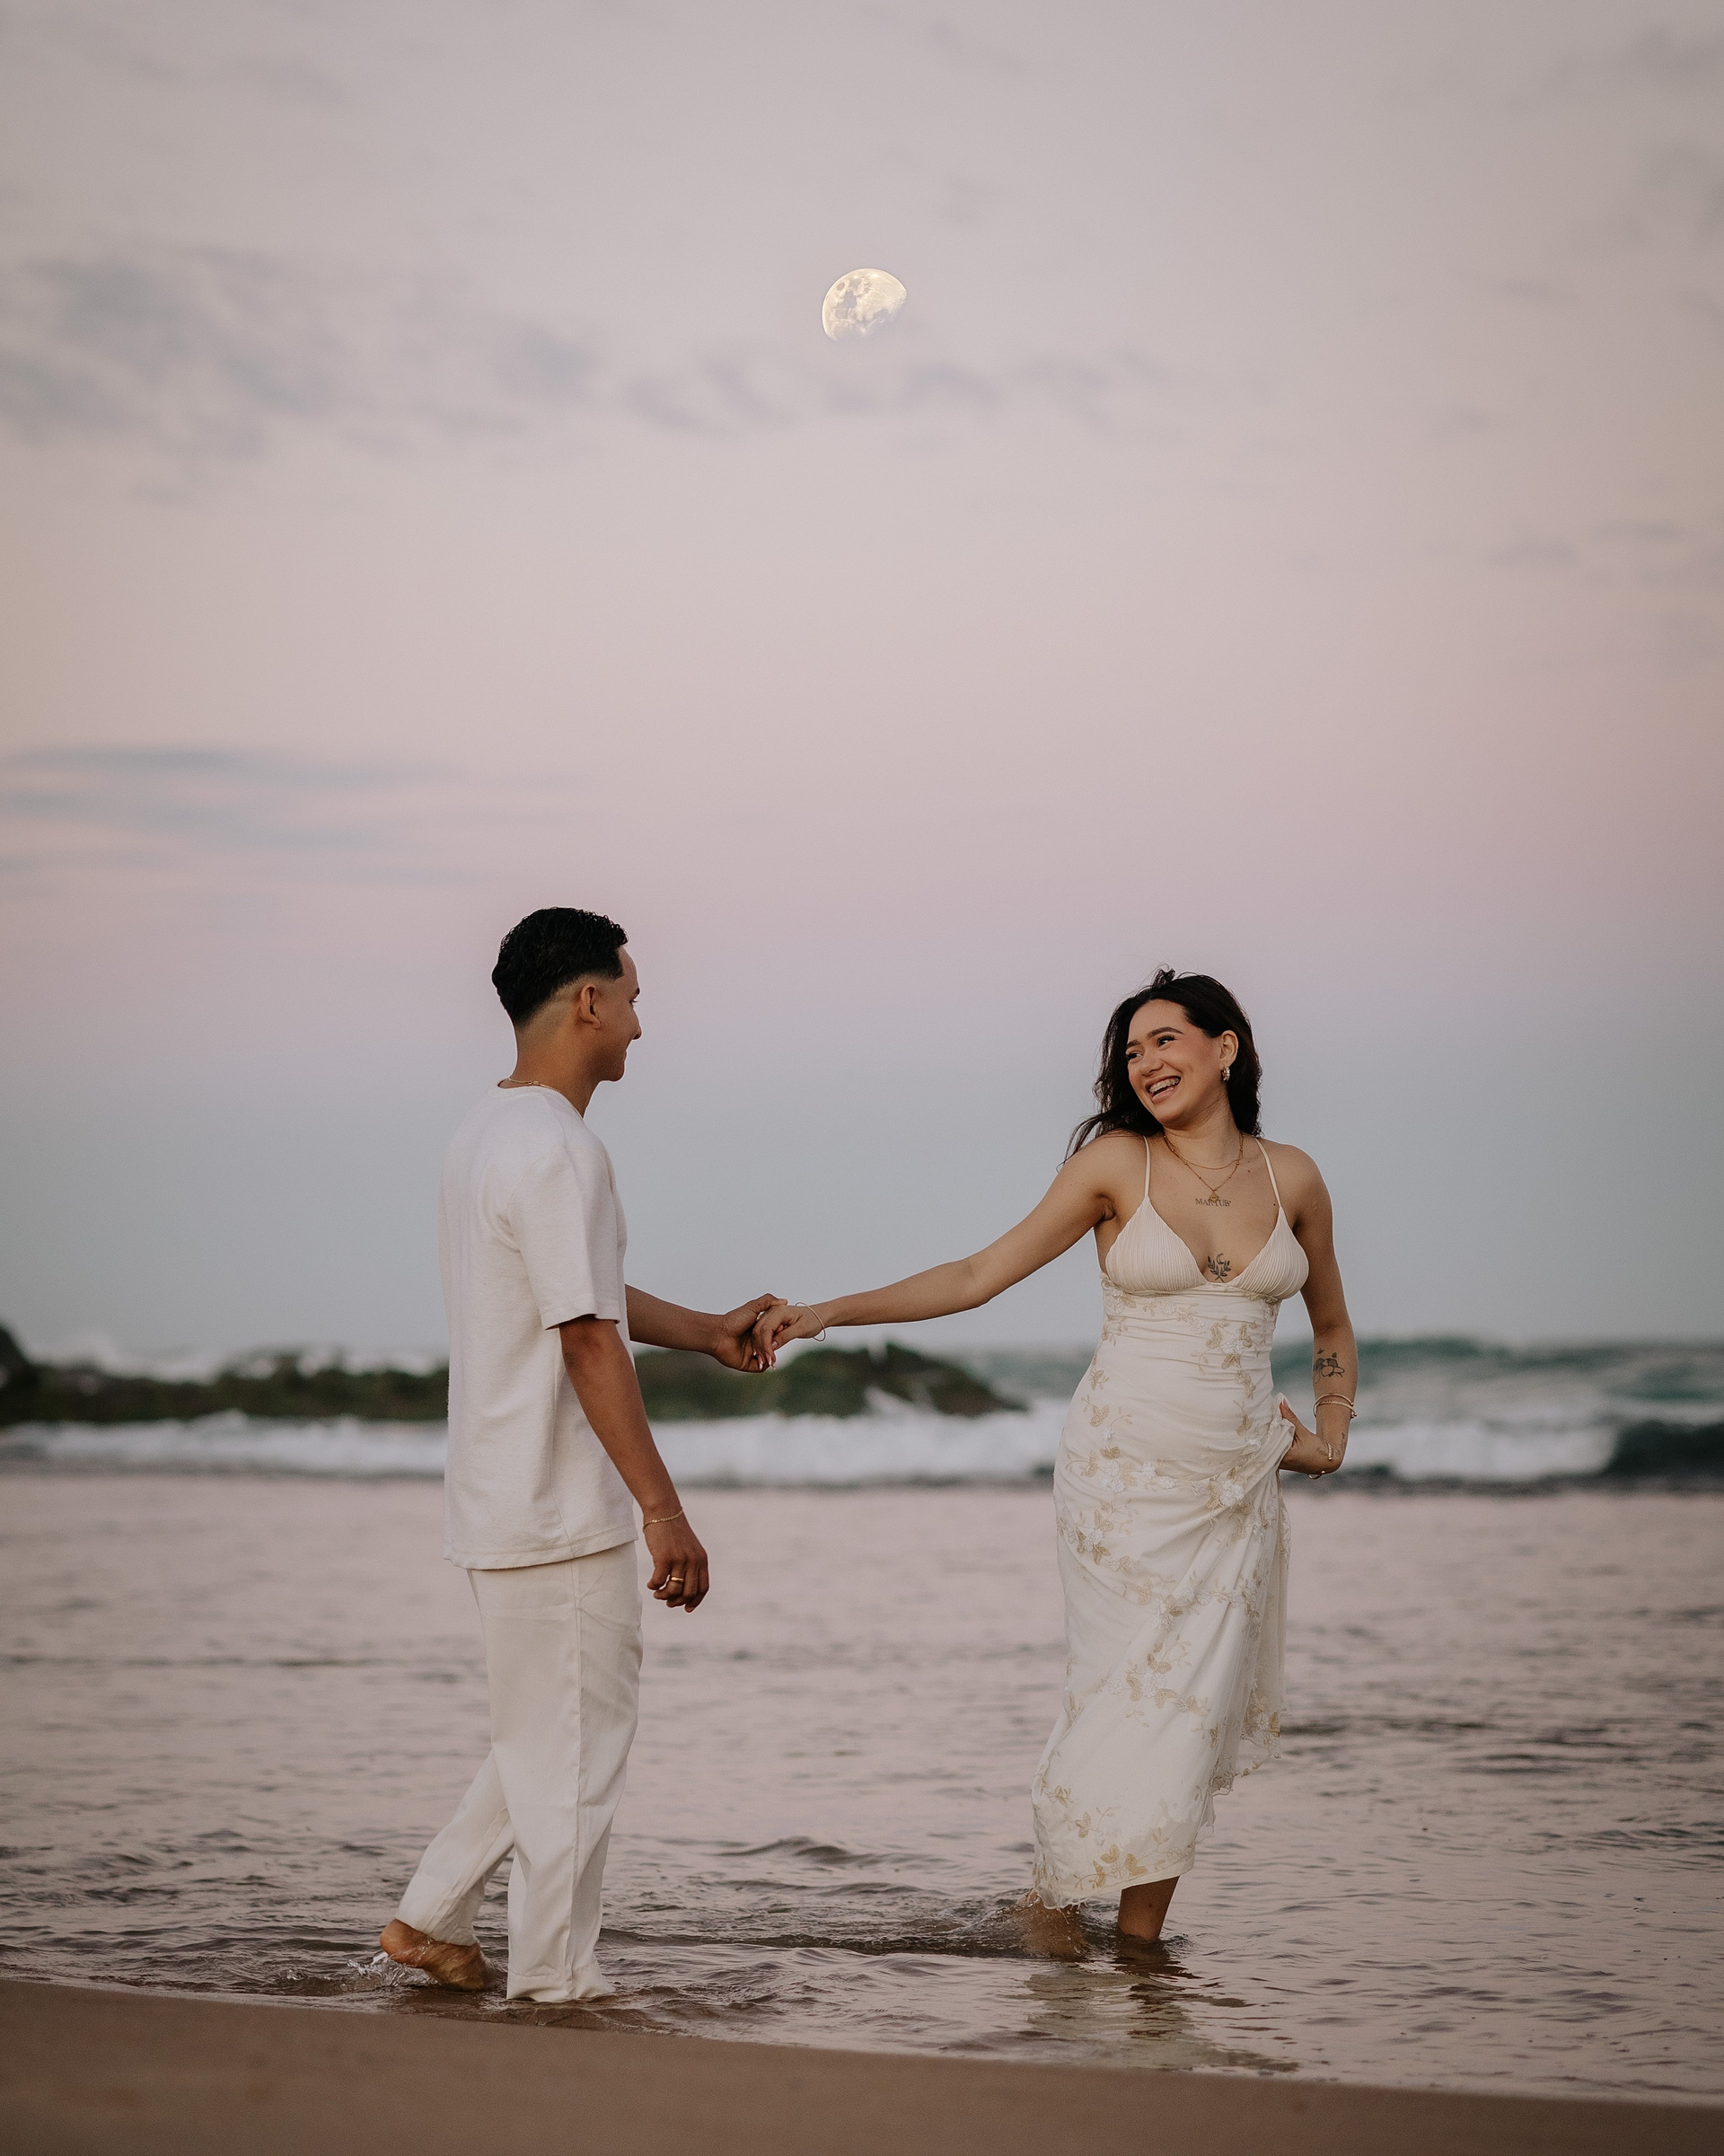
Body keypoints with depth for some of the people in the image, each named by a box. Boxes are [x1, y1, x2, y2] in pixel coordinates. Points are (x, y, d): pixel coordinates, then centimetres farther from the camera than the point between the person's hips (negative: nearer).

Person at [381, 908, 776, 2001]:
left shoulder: (489, 1132, 13)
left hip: (503, 1501, 10)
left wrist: (707, 1330, 29)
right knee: (574, 1753, 0)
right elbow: (588, 1342, -23)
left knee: (549, 1737, 20)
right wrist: (664, 1509, -21)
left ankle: (432, 1920, 23)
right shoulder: (558, 1151, -19)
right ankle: (558, 1987, 8)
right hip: (560, 1511, -10)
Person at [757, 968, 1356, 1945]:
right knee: (1126, 1692, -7)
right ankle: (1054, 1905, 9)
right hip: (1126, 1468, -3)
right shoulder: (1116, 1163, -2)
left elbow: (1333, 1329, 21)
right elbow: (979, 1276, -1)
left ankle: (1143, 1938, 7)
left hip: (1238, 1485, 3)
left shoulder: (1291, 1177, 6)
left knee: (1198, 1704, -1)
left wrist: (1329, 1441, 7)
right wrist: (828, 1312, -7)